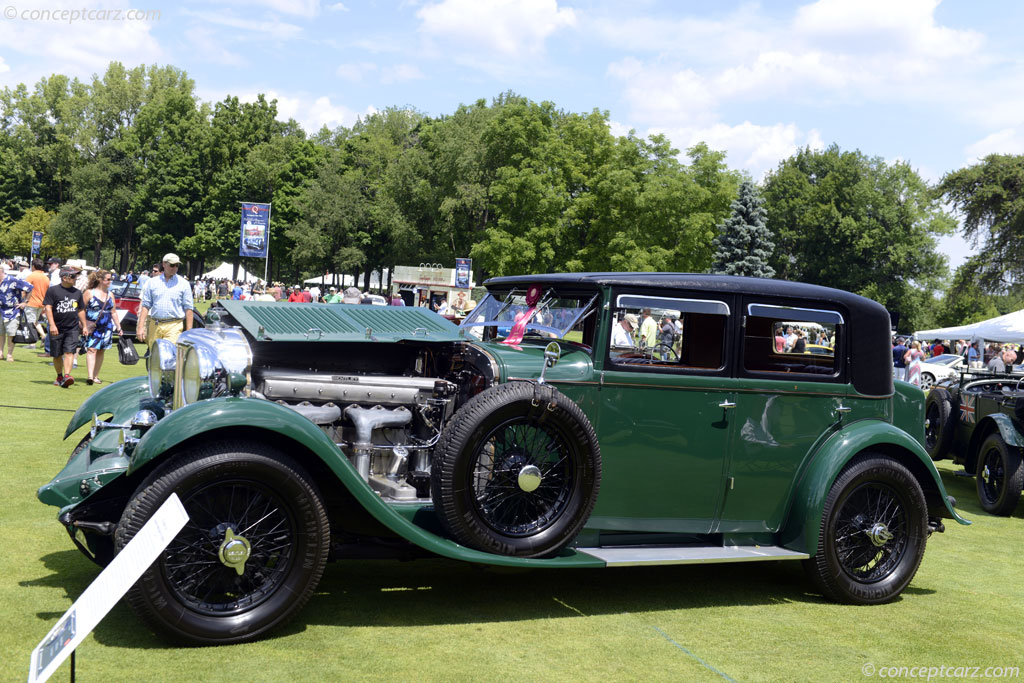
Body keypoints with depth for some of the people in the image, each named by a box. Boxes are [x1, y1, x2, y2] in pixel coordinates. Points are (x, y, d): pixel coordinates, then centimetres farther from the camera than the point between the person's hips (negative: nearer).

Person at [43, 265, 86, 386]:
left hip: (73, 328, 2)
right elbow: (47, 307, -8)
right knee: (57, 355, 8)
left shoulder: (77, 292, 12)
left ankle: (67, 376, -22)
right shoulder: (53, 290, -2)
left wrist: (84, 326, 19)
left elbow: (81, 310, 21)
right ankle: (59, 376, 26)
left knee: (69, 352, -13)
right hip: (57, 328, -2)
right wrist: (52, 325, -17)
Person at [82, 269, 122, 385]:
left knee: (101, 351, 9)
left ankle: (96, 376, 18)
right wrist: (84, 324, -11)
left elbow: (113, 312, 18)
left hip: (106, 327, 5)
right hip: (91, 327, -5)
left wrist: (118, 327, 14)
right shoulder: (89, 293, -2)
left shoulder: (110, 295, 13)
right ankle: (90, 376, -22)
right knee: (91, 350, -13)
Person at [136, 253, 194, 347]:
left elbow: (188, 308, 3)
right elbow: (145, 305, 9)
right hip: (154, 325, 3)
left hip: (174, 326, -3)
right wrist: (140, 327, 0)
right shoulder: (152, 282, 11)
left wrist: (189, 332, -4)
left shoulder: (183, 283, 6)